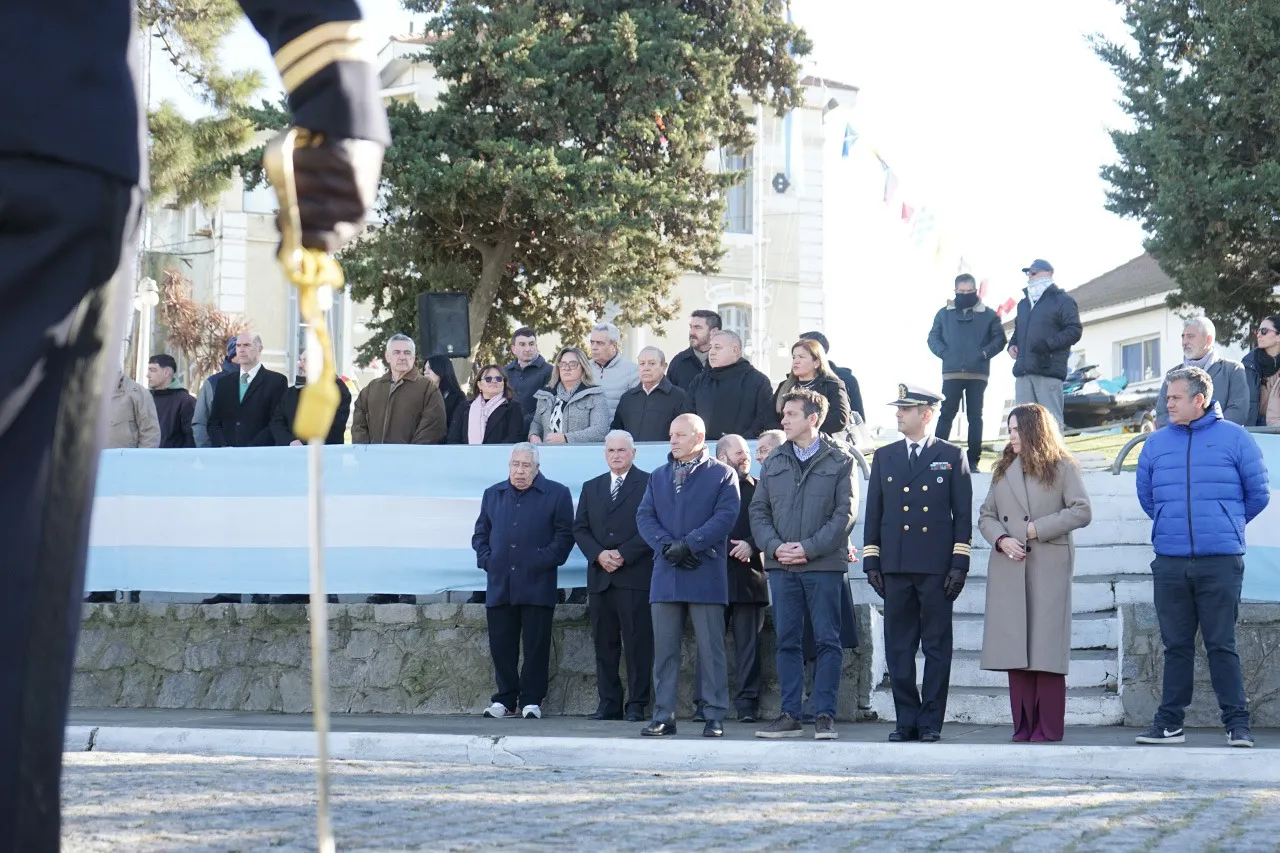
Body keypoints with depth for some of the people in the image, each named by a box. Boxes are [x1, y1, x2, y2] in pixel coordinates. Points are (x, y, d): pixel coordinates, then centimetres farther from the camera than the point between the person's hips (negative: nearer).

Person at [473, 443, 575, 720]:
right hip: (499, 585, 4)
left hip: (537, 585, -4)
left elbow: (565, 535, 0)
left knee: (536, 645, -1)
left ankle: (531, 701, 5)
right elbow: (480, 534, 19)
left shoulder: (556, 495, 4)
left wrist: (545, 560, -10)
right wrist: (486, 559, 3)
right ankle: (505, 700, 13)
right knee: (501, 645, 5)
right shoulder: (493, 495, 17)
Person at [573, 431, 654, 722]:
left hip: (635, 575, -5)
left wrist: (624, 555, -12)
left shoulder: (648, 484, 1)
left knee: (638, 642, -4)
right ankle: (609, 702, 10)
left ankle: (637, 704, 0)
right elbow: (580, 528, 13)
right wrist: (599, 554, -5)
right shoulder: (591, 487, 18)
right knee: (604, 643, 6)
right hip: (600, 577, 5)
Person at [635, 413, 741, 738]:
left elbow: (726, 516, -7)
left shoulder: (722, 475, 4)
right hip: (666, 576, 4)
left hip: (706, 575, -4)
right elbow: (644, 516, 8)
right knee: (664, 649, 4)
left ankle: (714, 717, 2)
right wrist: (667, 546, -10)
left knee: (711, 648, -2)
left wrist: (688, 545, -15)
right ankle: (663, 716, 8)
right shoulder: (658, 477, 19)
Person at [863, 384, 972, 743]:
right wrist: (871, 561, 5)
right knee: (898, 648, 3)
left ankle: (931, 722, 4)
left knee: (936, 647, 0)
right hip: (895, 566, 3)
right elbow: (873, 512, 13)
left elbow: (963, 514, 2)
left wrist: (959, 563, -5)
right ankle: (906, 720, 9)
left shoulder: (952, 456, 5)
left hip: (936, 567, -3)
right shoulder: (884, 457, 14)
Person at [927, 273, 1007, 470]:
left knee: (975, 415, 2)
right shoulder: (944, 313, 11)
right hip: (951, 373, 0)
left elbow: (1000, 339, 2)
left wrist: (984, 353, -12)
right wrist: (944, 352, -9)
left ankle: (973, 460, 4)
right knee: (946, 413, -4)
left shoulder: (988, 315, 7)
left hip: (978, 374, 0)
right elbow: (933, 337, 8)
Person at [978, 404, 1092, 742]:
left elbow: (1082, 511, -5)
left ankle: (1048, 728, -2)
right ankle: (1023, 727, 5)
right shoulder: (1003, 470, 18)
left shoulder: (1062, 468, 4)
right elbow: (986, 516, 16)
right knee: (1014, 649, 1)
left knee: (1046, 648, -6)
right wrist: (1001, 540, -5)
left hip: (1049, 568, -4)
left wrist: (1038, 528, -9)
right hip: (1009, 571, 4)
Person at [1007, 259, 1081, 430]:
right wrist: (1012, 344, 15)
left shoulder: (1062, 301, 2)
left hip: (1048, 370, -7)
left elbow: (1075, 331, -7)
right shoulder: (1024, 303, 26)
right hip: (1023, 371, 7)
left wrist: (1048, 344, -17)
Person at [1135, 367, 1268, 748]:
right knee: (1176, 645, 8)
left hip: (1221, 562, -3)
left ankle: (1237, 723, 2)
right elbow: (1146, 495, 24)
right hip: (1169, 562, 3)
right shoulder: (1156, 443, 10)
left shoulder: (1234, 438, 1)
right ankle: (1169, 722, 13)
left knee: (1222, 645, -3)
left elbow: (1259, 493, 9)